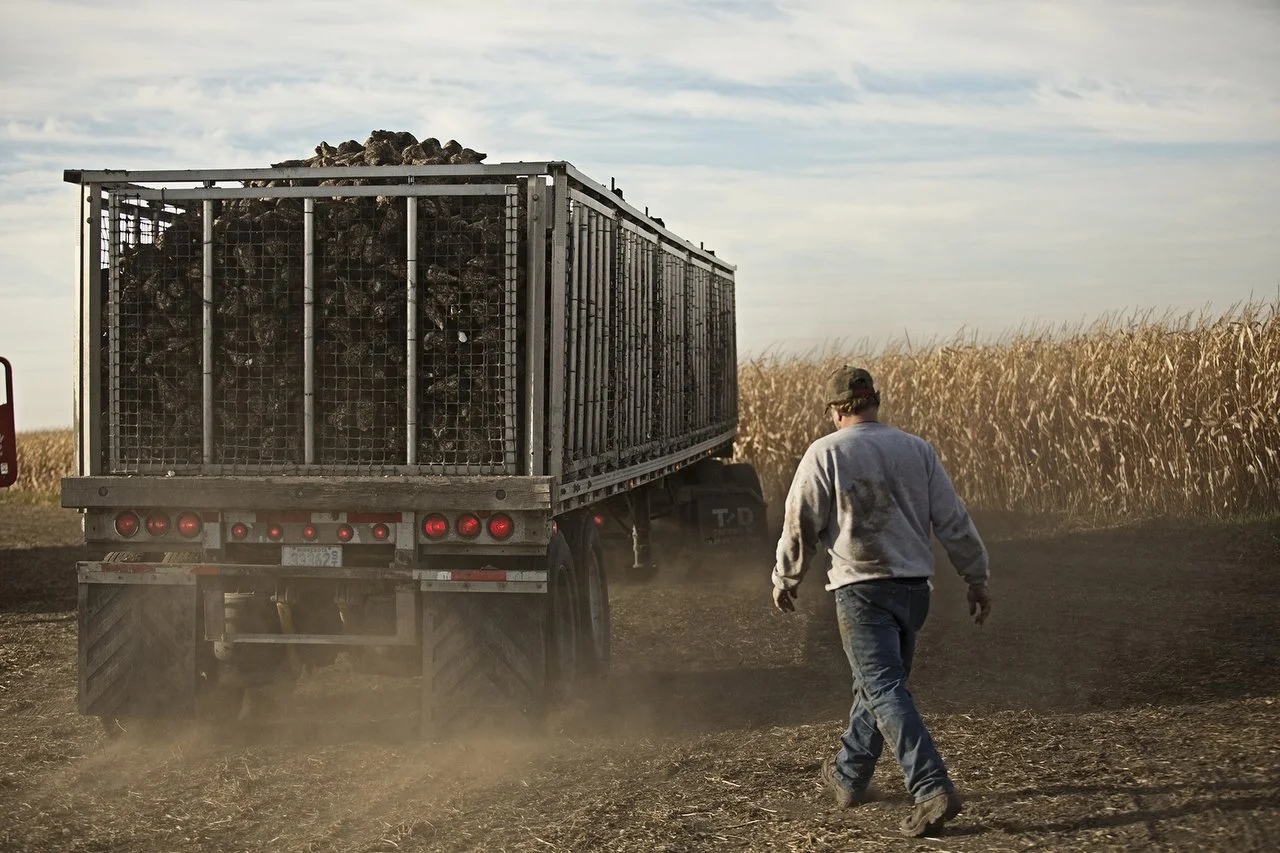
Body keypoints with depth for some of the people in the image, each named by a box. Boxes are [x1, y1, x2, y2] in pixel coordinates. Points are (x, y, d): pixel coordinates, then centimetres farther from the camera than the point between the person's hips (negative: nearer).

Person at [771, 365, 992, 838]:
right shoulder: (917, 449, 6)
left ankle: (933, 790, -22)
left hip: (862, 588, -6)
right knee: (877, 680, 21)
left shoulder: (825, 453, -5)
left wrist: (785, 579, 14)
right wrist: (977, 579, 15)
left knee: (885, 689, -9)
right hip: (914, 585, 6)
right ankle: (849, 774, 35)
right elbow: (953, 520, 7)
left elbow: (800, 524, -2)